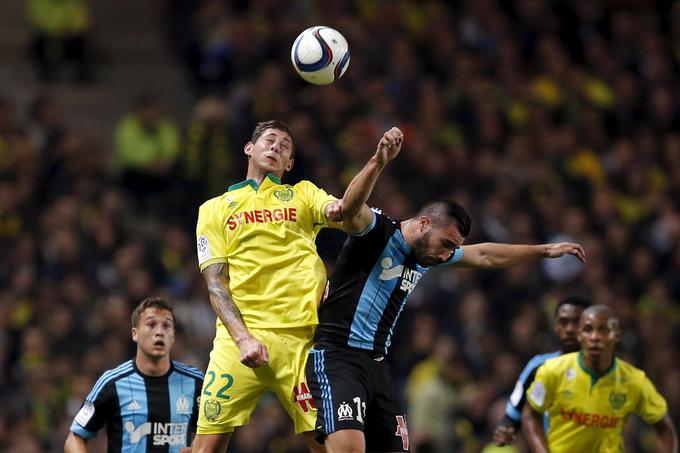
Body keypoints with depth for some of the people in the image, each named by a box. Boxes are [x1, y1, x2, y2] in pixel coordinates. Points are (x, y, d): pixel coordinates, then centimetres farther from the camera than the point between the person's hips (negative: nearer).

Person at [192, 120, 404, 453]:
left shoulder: (303, 194, 20)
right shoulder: (214, 209, 17)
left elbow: (348, 217, -1)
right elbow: (215, 284, 8)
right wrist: (243, 338, -9)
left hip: (298, 336, 1)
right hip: (238, 336, -1)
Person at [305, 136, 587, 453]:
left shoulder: (428, 257, 15)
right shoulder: (378, 233, -9)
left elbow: (484, 256, 31)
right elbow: (350, 209, -31)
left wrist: (545, 251, 35)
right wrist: (378, 162, -46)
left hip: (376, 365, 9)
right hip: (337, 358, -9)